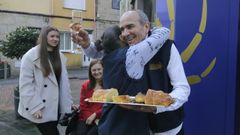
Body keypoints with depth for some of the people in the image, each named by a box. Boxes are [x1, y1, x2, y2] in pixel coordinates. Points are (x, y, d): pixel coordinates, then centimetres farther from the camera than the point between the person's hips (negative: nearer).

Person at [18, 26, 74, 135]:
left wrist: (68, 103, 8)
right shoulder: (31, 56, -10)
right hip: (40, 108, -6)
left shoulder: (59, 56, 10)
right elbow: (25, 84, -14)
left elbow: (64, 81, 10)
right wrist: (34, 107, -18)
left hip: (55, 105, 6)